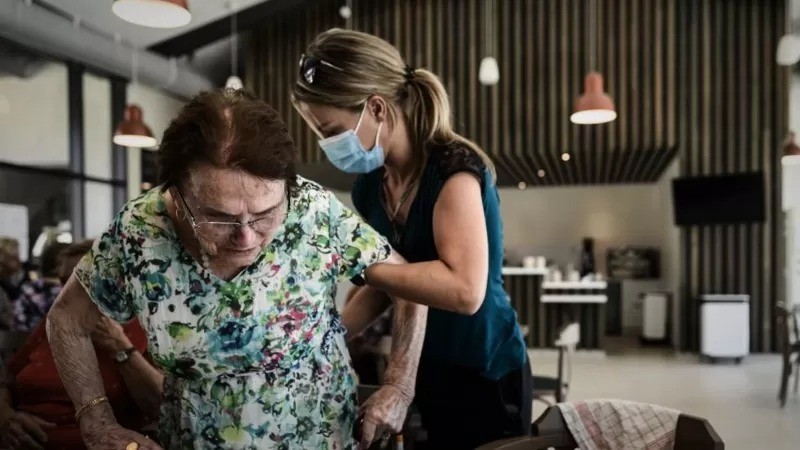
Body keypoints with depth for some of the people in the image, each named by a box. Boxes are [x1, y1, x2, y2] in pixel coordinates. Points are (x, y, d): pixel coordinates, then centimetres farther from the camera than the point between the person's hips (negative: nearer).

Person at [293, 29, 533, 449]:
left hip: (485, 378, -6)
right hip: (422, 373, 7)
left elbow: (465, 290, -33)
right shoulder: (369, 184, 0)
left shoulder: (453, 167, -21)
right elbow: (384, 287, 7)